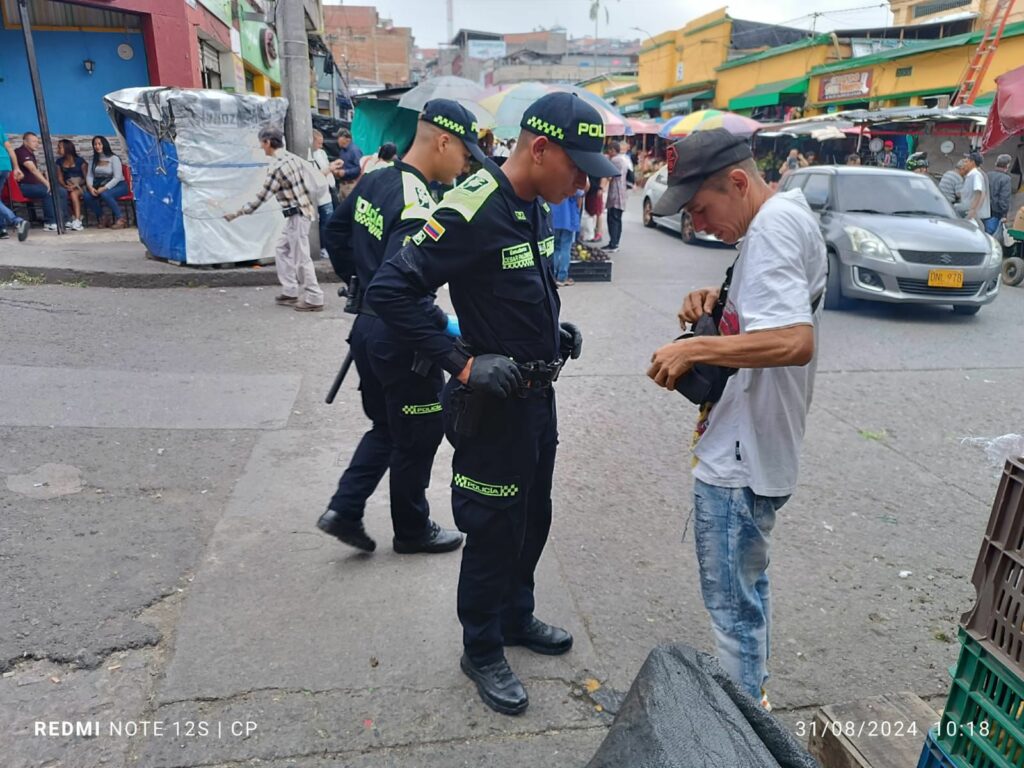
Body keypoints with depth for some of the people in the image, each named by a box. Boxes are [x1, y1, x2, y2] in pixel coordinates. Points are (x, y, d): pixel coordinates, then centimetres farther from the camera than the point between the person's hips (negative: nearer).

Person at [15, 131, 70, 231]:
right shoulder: (21, 152, -11)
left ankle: (62, 221, -5)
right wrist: (47, 183, -32)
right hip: (23, 186, -10)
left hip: (33, 184, 10)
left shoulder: (30, 154, 20)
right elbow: (33, 170, -24)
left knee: (62, 191, -1)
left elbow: (36, 172, 18)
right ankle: (50, 223, -29)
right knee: (48, 191, -32)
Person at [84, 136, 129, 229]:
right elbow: (89, 176, 6)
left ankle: (120, 219, -22)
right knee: (88, 197, -22)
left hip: (119, 185, -5)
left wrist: (104, 188, -24)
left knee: (105, 194, -36)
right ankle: (101, 219, -3)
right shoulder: (94, 161, 11)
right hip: (102, 186, 5)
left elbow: (117, 178, -15)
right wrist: (90, 187, -16)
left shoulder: (114, 158, -7)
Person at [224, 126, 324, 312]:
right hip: (301, 211, 9)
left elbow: (261, 197, -19)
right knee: (282, 250, 17)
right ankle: (290, 292, 21)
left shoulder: (276, 167, -19)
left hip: (298, 215, -9)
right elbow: (311, 176, 15)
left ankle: (314, 299, 2)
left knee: (301, 258, -3)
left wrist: (236, 214, -12)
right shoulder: (292, 157, 5)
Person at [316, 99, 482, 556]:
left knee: (386, 428, 24)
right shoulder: (418, 207, -24)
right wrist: (444, 326, -21)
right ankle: (412, 531, 28)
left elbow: (336, 234, 16)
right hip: (402, 341, -8)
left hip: (368, 328, 9)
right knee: (418, 437, 11)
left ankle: (345, 509, 21)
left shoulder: (373, 181, 4)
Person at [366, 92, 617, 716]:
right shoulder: (473, 212, -22)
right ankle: (482, 652, 31)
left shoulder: (538, 209, 5)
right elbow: (390, 290, -23)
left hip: (539, 395, 8)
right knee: (494, 530, 8)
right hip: (493, 403, -8)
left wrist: (559, 329, 5)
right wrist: (462, 363, -24)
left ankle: (517, 617, 45)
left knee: (533, 519, 22)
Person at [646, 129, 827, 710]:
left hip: (739, 460, -11)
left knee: (733, 606, 6)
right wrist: (719, 301, 3)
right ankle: (754, 690, 45)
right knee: (748, 586, 26)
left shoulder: (773, 226, -21)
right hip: (756, 447, 11)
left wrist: (695, 349, -25)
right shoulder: (792, 214, 10)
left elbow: (794, 341, -33)